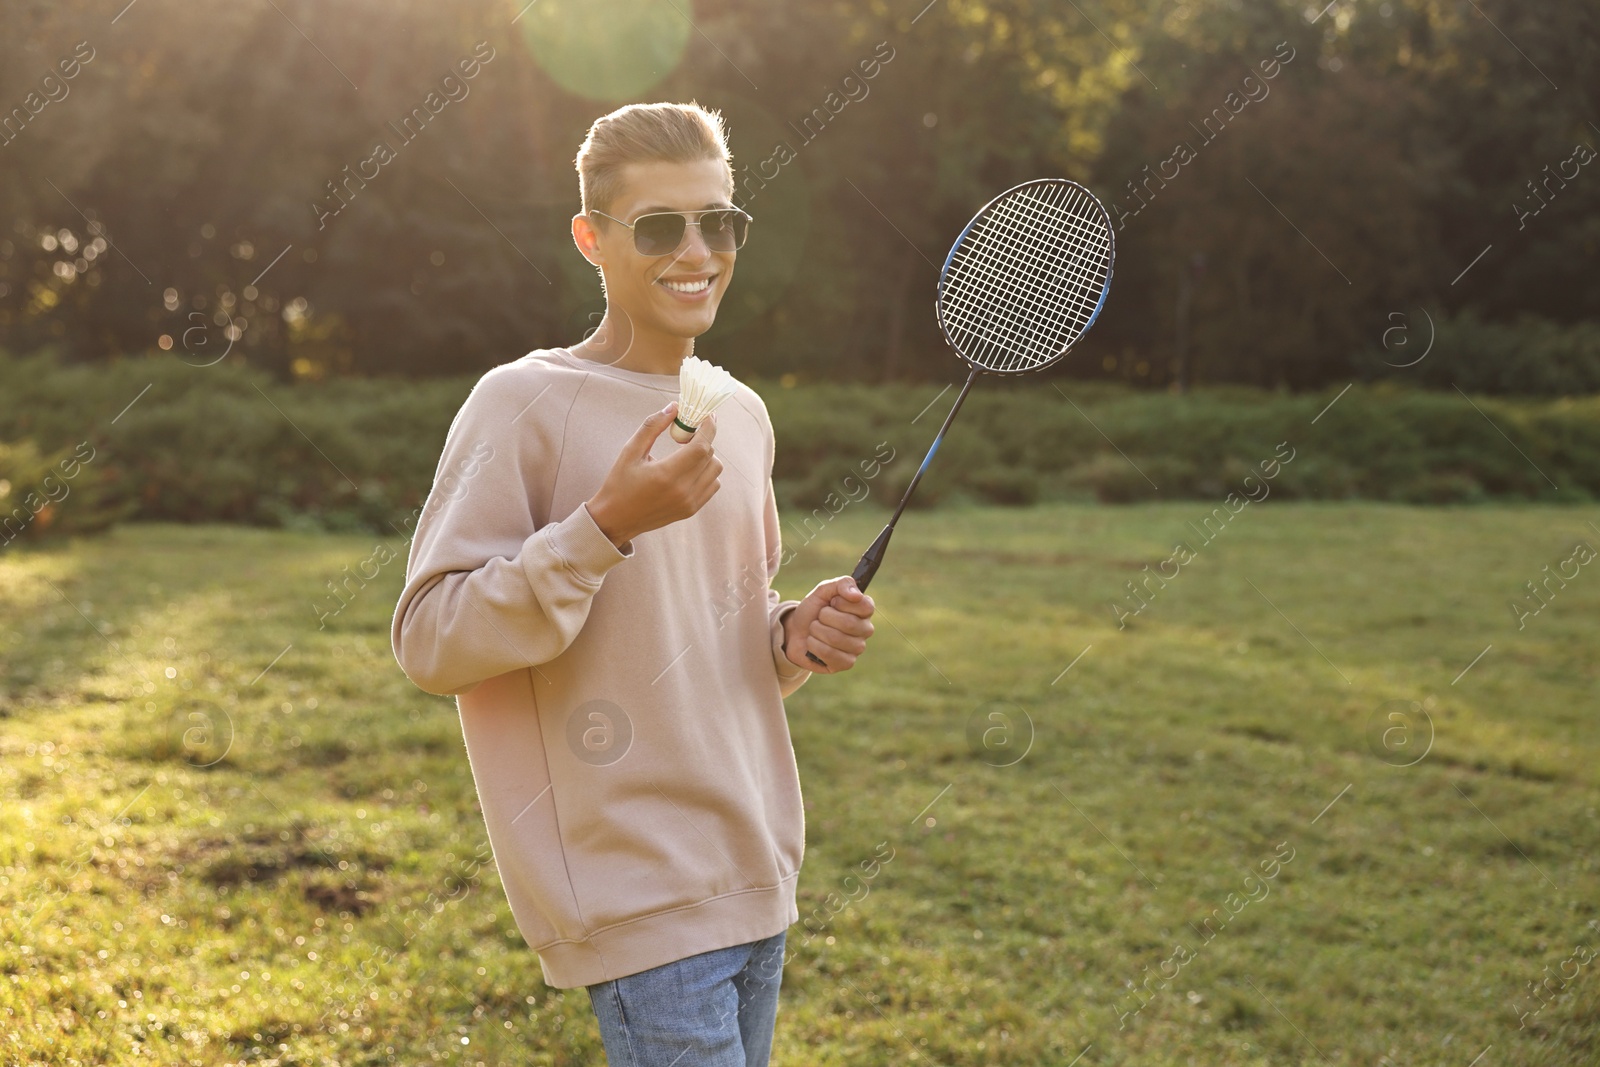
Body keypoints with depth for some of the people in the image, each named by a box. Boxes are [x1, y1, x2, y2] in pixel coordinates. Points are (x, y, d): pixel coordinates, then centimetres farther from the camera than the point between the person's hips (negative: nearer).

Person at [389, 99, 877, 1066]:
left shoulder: (741, 413, 12)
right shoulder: (526, 403, -10)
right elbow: (428, 640, -15)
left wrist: (793, 639, 2)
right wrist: (608, 525, -23)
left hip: (756, 877, 7)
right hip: (636, 898, -7)